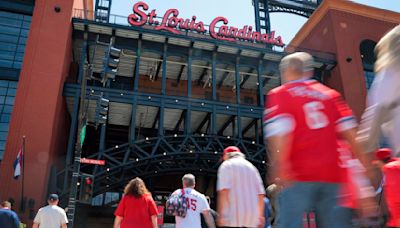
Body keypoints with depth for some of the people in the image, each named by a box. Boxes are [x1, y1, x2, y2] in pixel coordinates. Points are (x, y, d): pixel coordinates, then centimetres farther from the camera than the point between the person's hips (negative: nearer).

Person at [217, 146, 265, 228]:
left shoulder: (226, 165, 2)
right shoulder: (251, 166, 20)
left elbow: (224, 191, -12)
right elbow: (261, 194, 15)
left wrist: (220, 215, -14)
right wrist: (260, 215, 20)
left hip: (232, 217, -6)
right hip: (252, 217, 6)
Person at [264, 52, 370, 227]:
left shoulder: (280, 94, 4)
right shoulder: (329, 94, 17)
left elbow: (280, 132, -11)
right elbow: (350, 131, 10)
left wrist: (280, 166, -16)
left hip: (300, 174, -4)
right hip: (331, 173, 5)